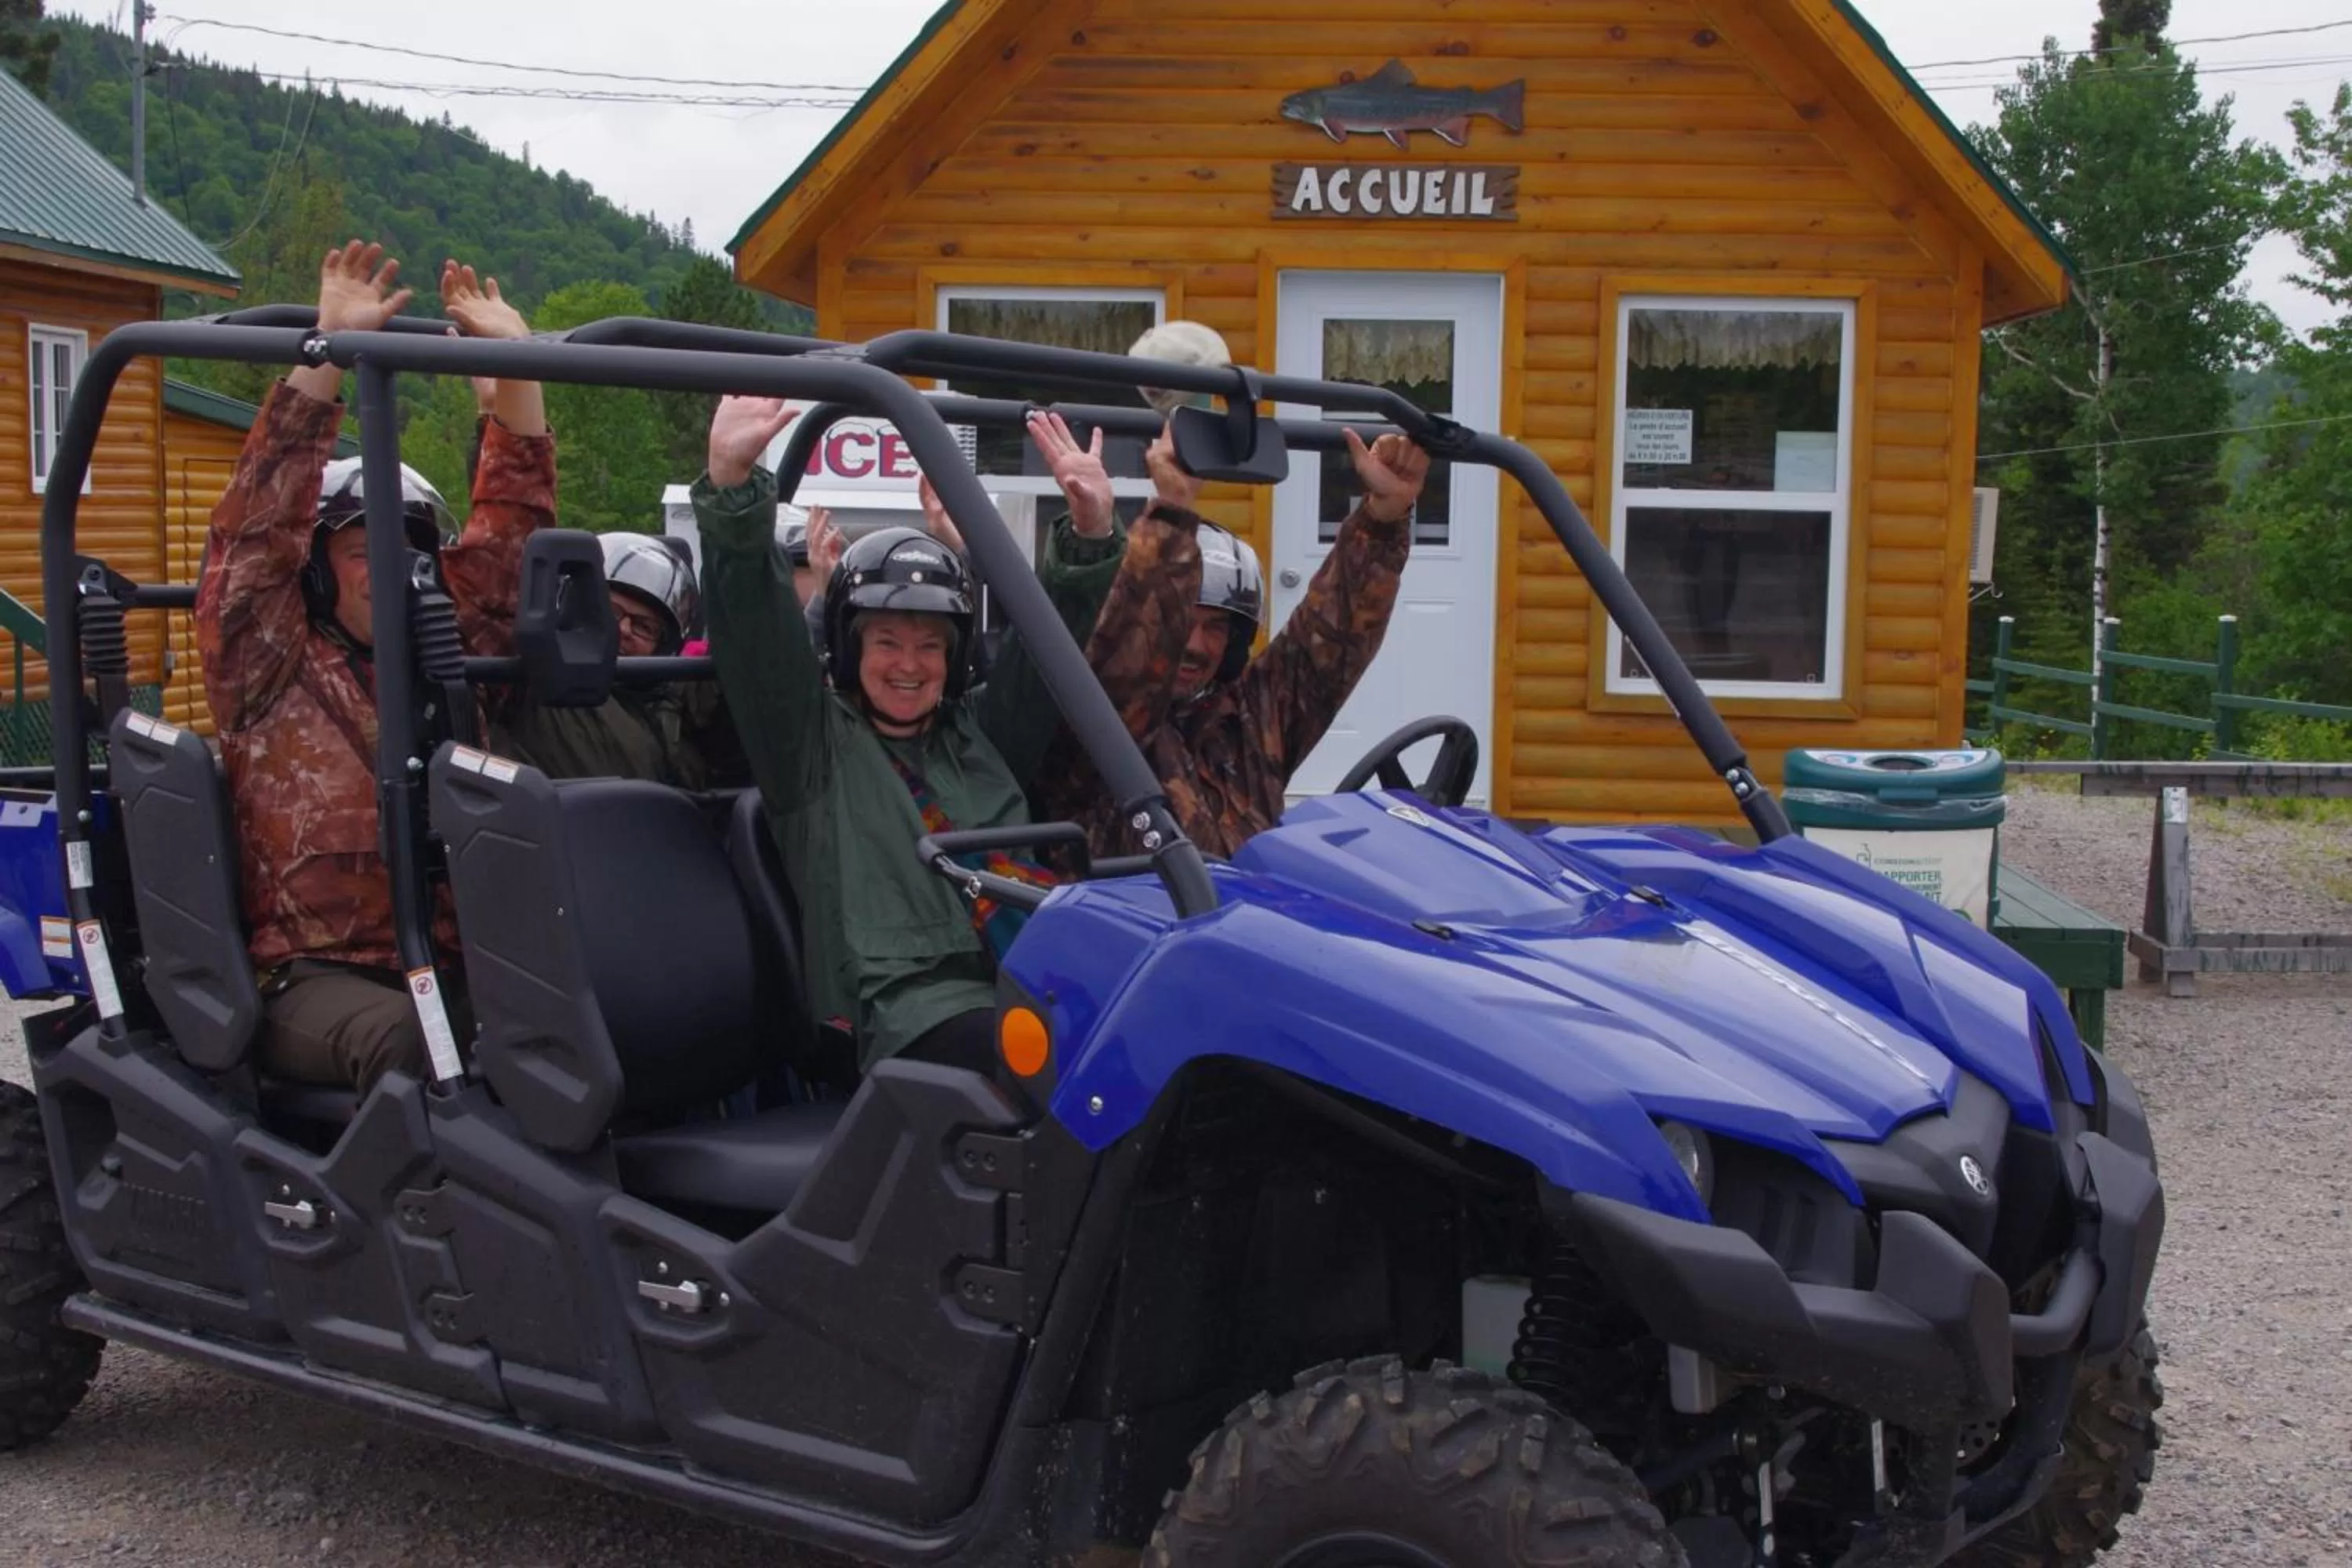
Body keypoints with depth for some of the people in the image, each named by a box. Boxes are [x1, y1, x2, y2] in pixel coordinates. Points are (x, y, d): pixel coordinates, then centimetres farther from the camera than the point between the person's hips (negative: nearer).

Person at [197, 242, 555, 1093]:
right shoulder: (269, 667, 8)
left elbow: (509, 525, 16)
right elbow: (260, 522, -3)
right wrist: (329, 352, -9)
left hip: (457, 961, 4)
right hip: (314, 980, -4)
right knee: (402, 1035, -36)